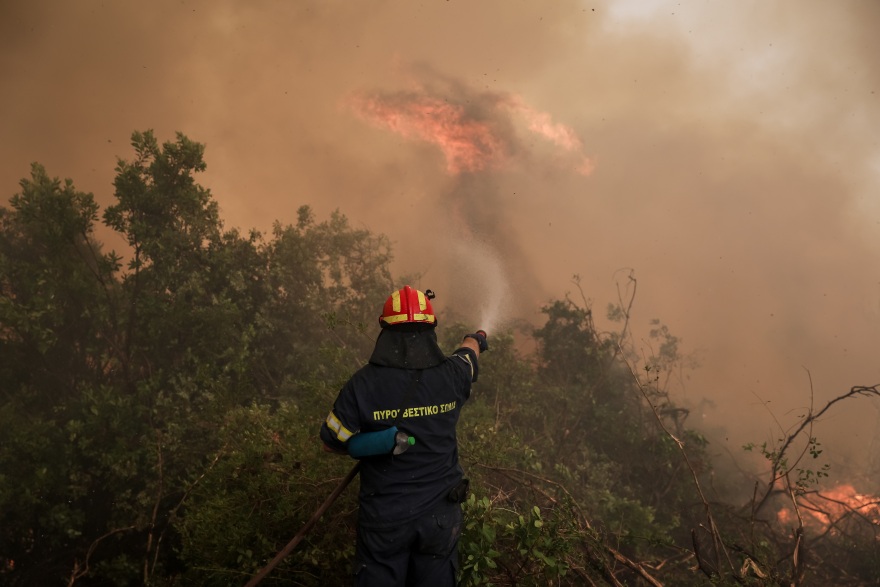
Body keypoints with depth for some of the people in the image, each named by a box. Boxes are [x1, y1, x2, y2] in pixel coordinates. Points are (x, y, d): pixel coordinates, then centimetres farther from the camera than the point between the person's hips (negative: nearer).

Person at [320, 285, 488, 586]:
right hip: (439, 514, 2)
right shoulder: (451, 375, -11)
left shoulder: (363, 383, -18)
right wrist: (477, 338, 40)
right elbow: (470, 350, 16)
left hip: (384, 516, -2)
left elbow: (332, 442, -5)